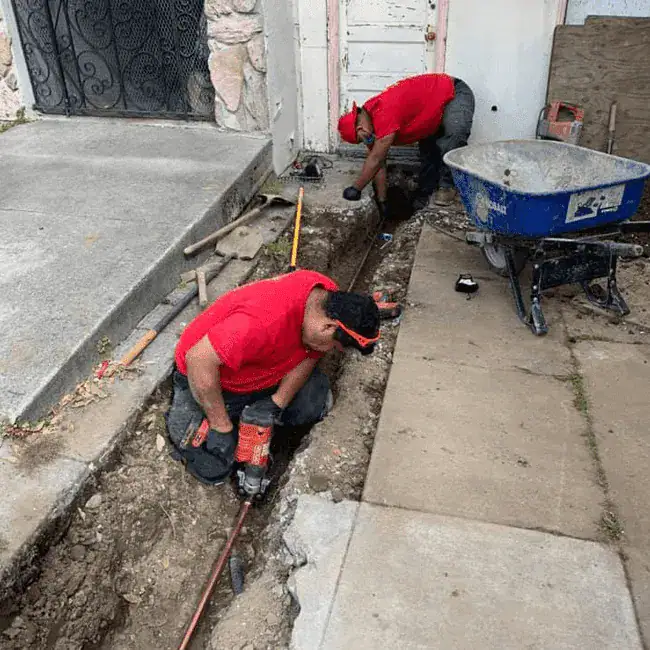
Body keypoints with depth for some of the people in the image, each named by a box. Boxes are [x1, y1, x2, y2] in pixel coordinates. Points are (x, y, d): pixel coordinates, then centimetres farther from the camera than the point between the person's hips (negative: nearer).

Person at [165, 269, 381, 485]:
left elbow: (309, 356, -4)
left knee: (318, 404, -7)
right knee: (212, 468, -11)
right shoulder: (267, 319, -42)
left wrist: (277, 403, -17)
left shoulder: (329, 298, -17)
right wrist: (222, 426, -30)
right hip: (205, 376, -6)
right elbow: (199, 359, -38)